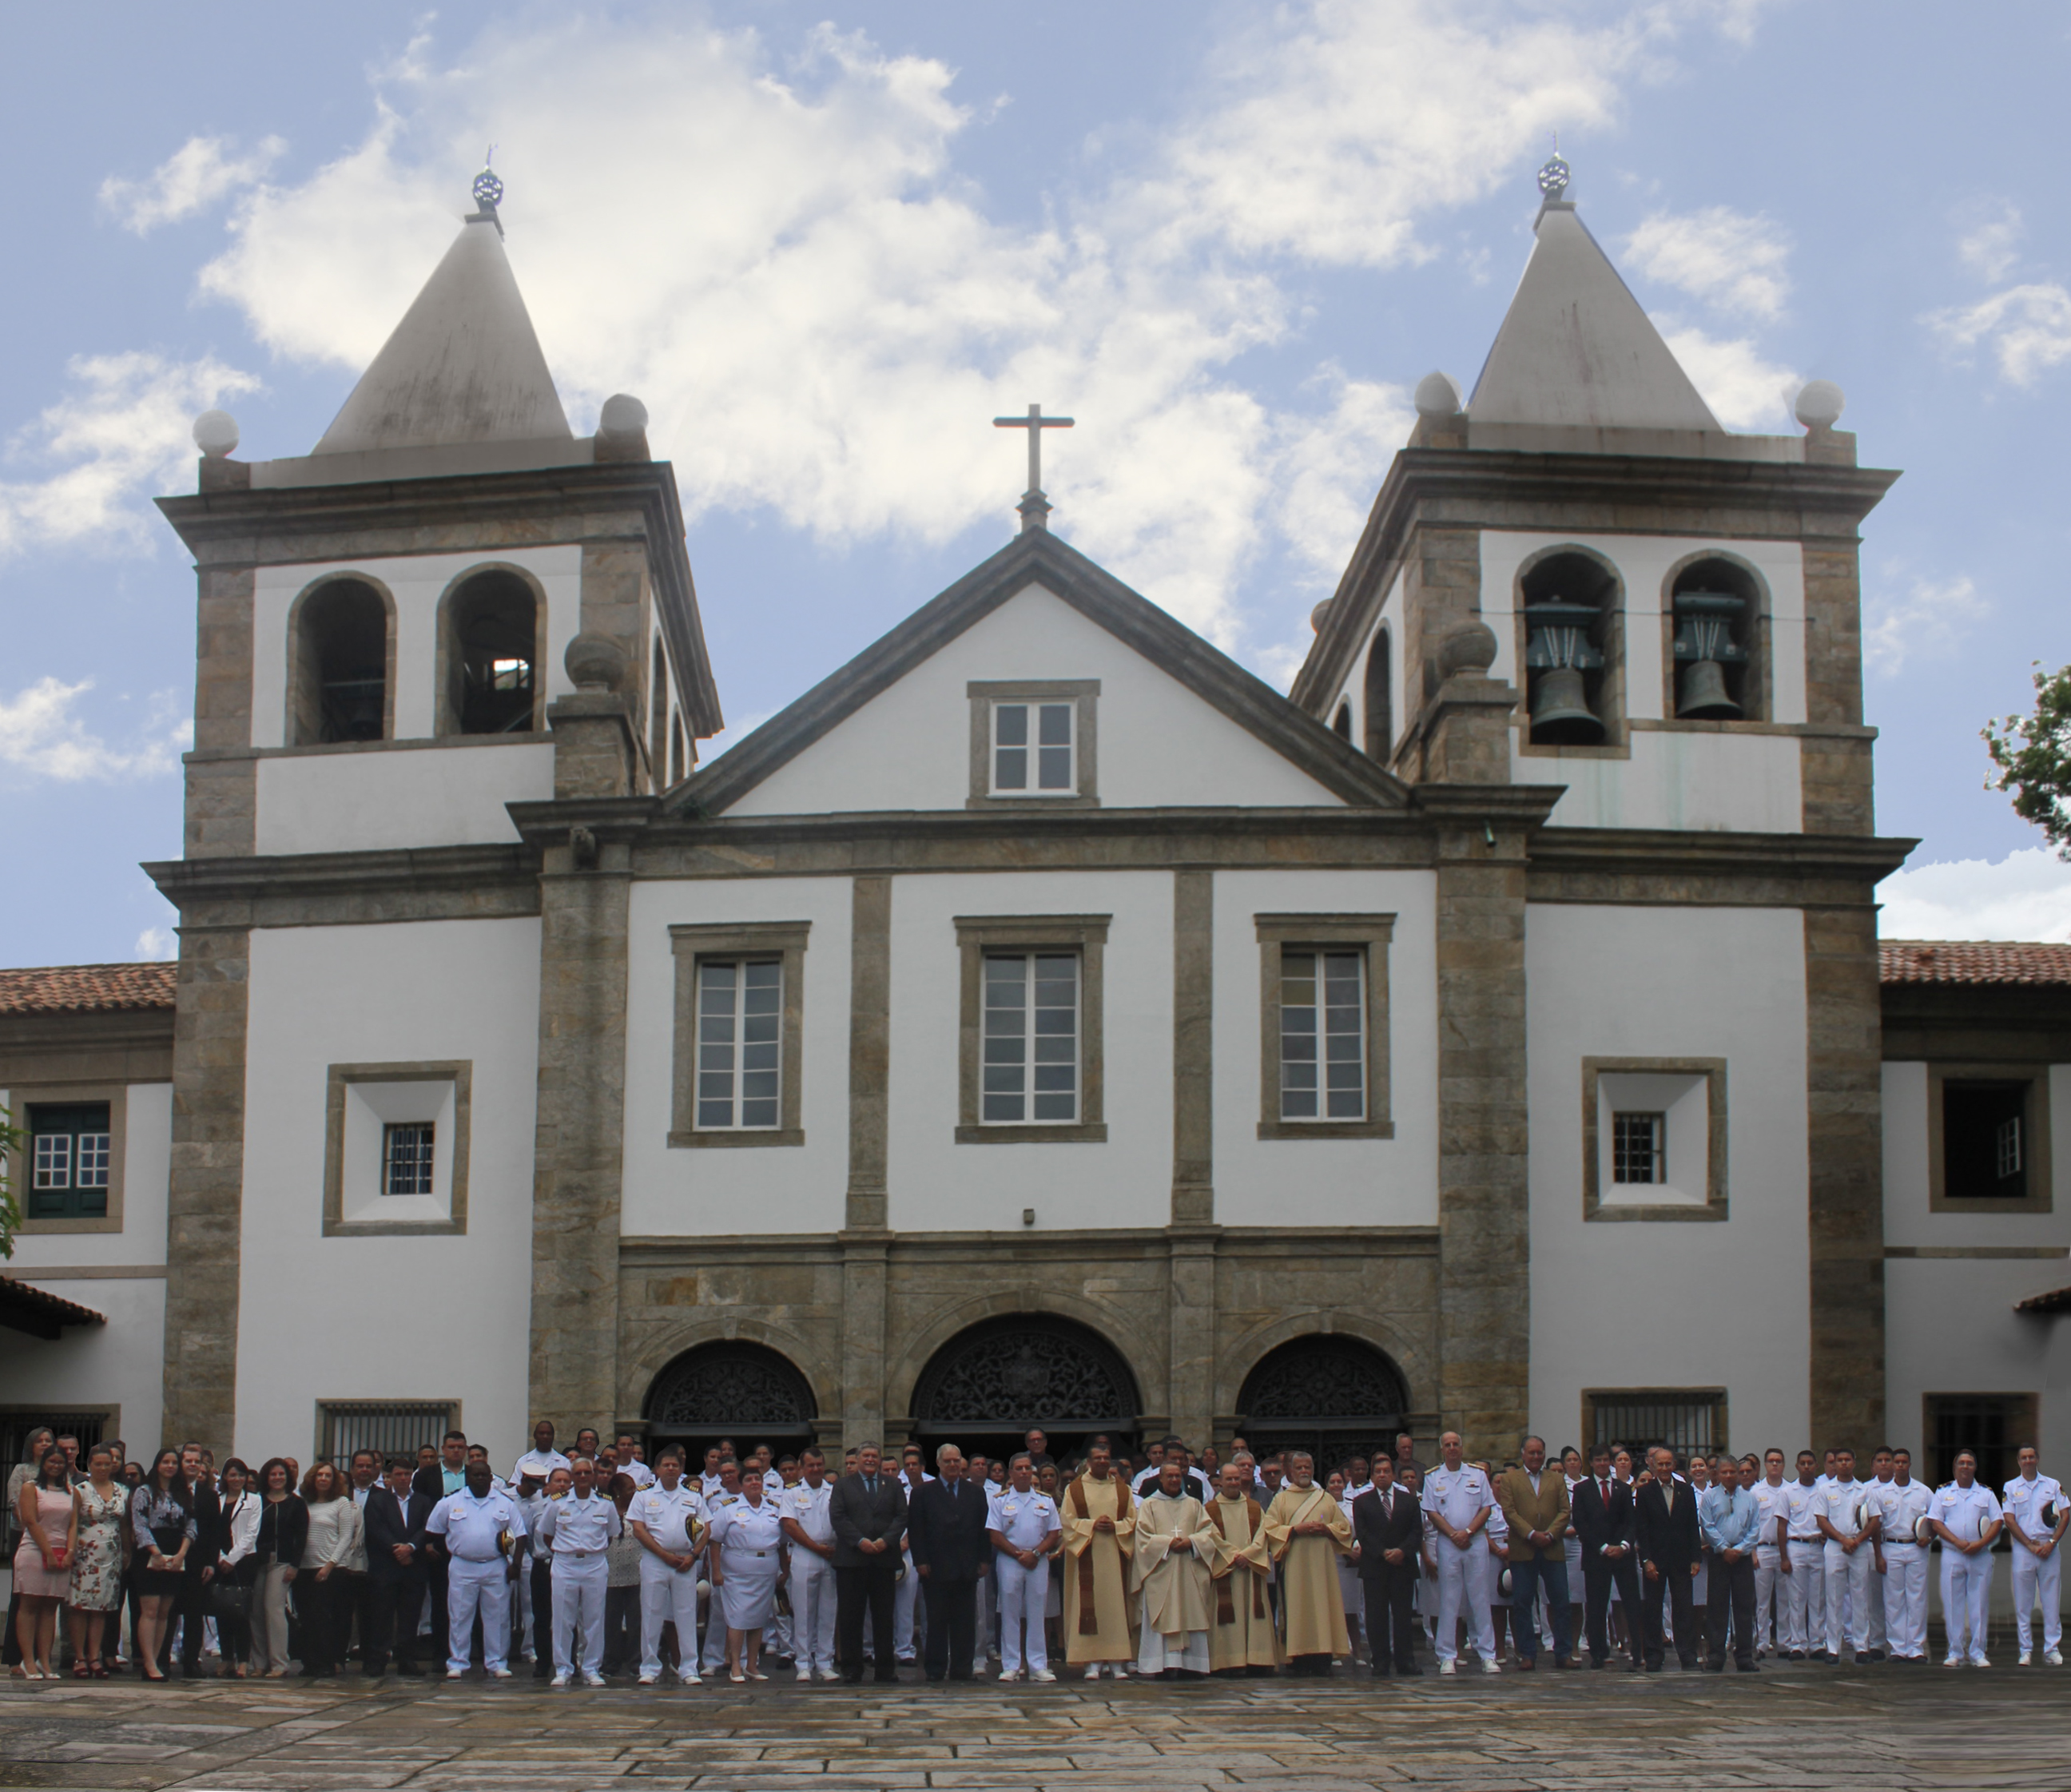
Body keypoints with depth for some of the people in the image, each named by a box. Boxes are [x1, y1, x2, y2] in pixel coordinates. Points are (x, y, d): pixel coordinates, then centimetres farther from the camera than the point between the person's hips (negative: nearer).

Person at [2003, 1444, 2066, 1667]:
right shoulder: (2011, 1488, 7)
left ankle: (2052, 1649, 3)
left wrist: (2051, 1543, -8)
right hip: (2023, 1549, 0)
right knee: (2023, 1604, 0)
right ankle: (2026, 1650, 5)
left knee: (2052, 1601, -1)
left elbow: (2065, 1516, 3)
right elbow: (2010, 1521, 0)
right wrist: (2031, 1545, -8)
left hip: (2049, 1548, 0)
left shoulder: (2054, 1485, 8)